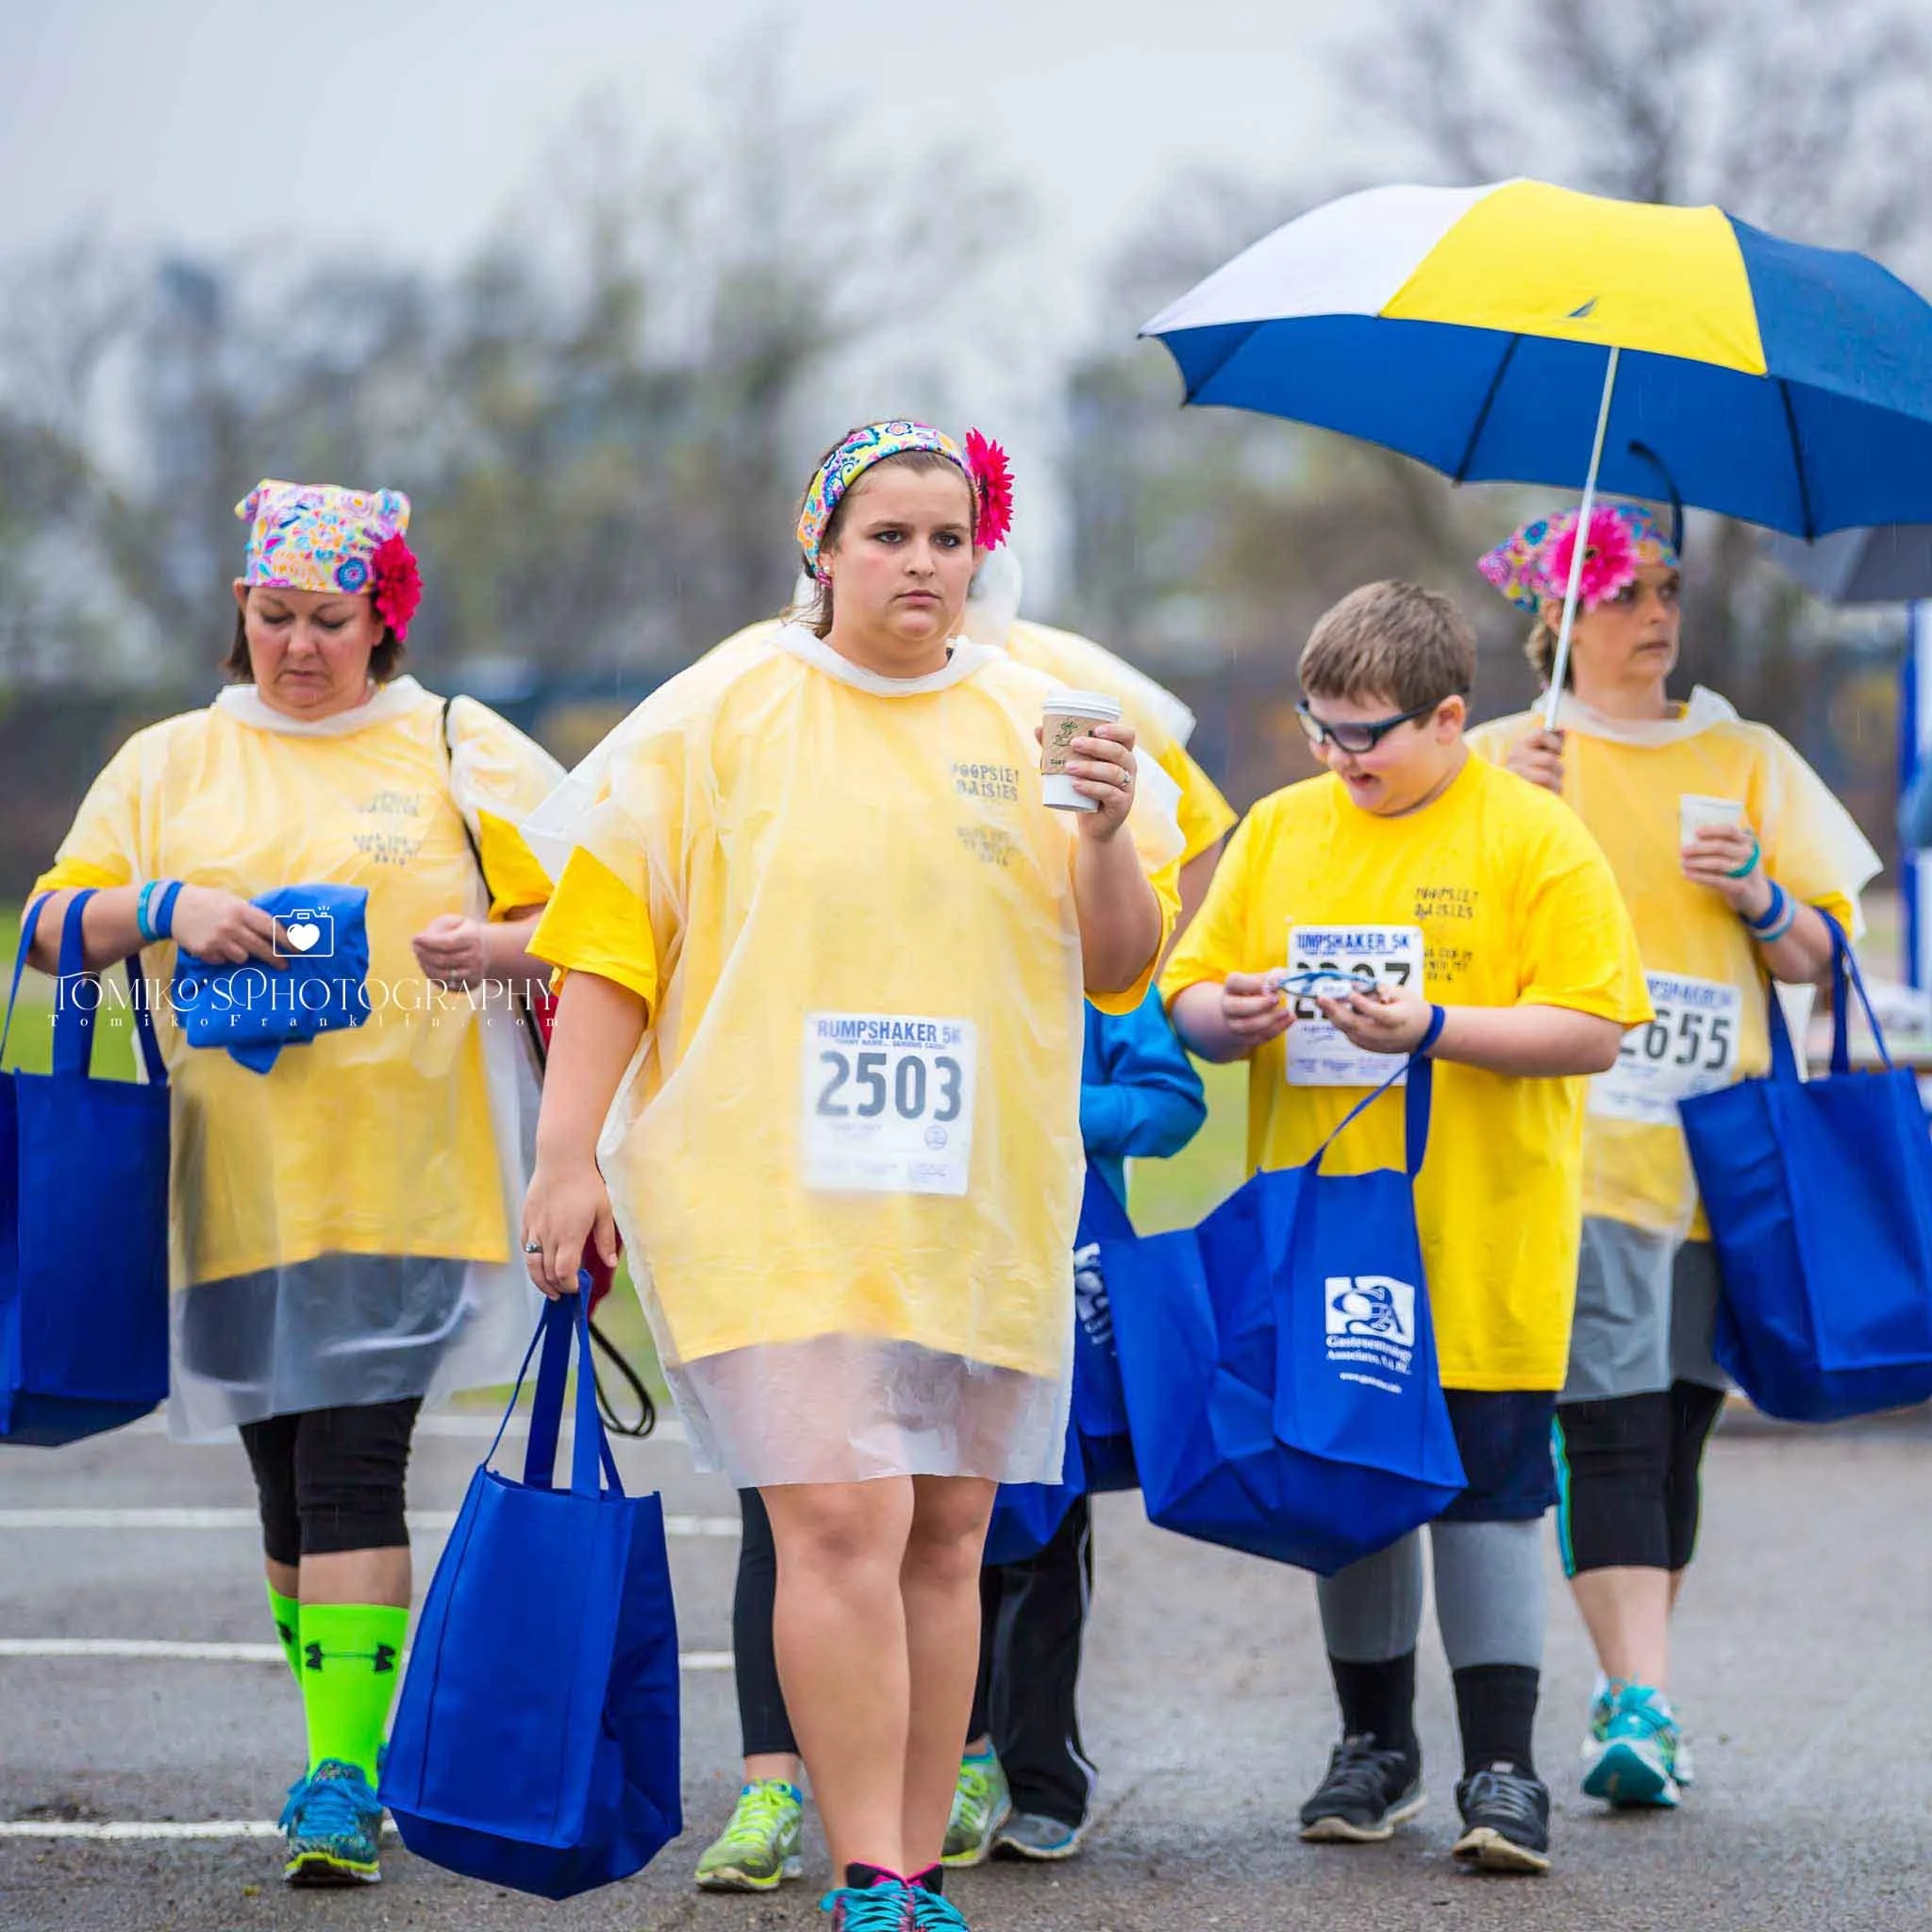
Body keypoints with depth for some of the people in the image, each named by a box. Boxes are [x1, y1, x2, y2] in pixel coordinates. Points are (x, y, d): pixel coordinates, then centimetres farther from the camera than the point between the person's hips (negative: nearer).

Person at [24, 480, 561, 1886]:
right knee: (291, 1489, 7)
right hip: (237, 1184, 3)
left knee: (352, 1472, -14)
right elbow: (54, 923, 10)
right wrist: (165, 907, -10)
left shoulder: (457, 751, 7)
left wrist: (499, 947, -15)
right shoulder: (169, 765, 15)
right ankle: (354, 1745, 23)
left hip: (401, 1178, -3)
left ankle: (344, 1774, -13)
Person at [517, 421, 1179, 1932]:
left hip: (980, 1197, 4)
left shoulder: (1033, 724, 10)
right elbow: (609, 940, 1)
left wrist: (1107, 836, -9)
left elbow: (1120, 968, 10)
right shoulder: (721, 715, 1)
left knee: (945, 1536, 6)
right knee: (841, 1521, -14)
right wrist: (570, 1155, -5)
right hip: (772, 1186, -4)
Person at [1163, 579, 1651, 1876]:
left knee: (1488, 1486, -2)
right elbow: (1189, 996, 12)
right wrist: (1226, 1016, -11)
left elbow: (1594, 1030, -10)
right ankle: (1376, 1745, 24)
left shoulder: (1535, 839, -4)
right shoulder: (1280, 831, 10)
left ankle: (1502, 1767, 4)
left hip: (1483, 1249, -4)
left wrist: (1432, 1028, -20)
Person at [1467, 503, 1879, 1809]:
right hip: (1574, 1145, -3)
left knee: (1677, 1429, 5)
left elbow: (1819, 958, 14)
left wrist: (1759, 893, -6)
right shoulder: (1510, 758, 7)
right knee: (1612, 1426, -14)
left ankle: (1634, 1692, 15)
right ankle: (1640, 1702, -19)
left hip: (1719, 1149, 3)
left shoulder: (1748, 760, 14)